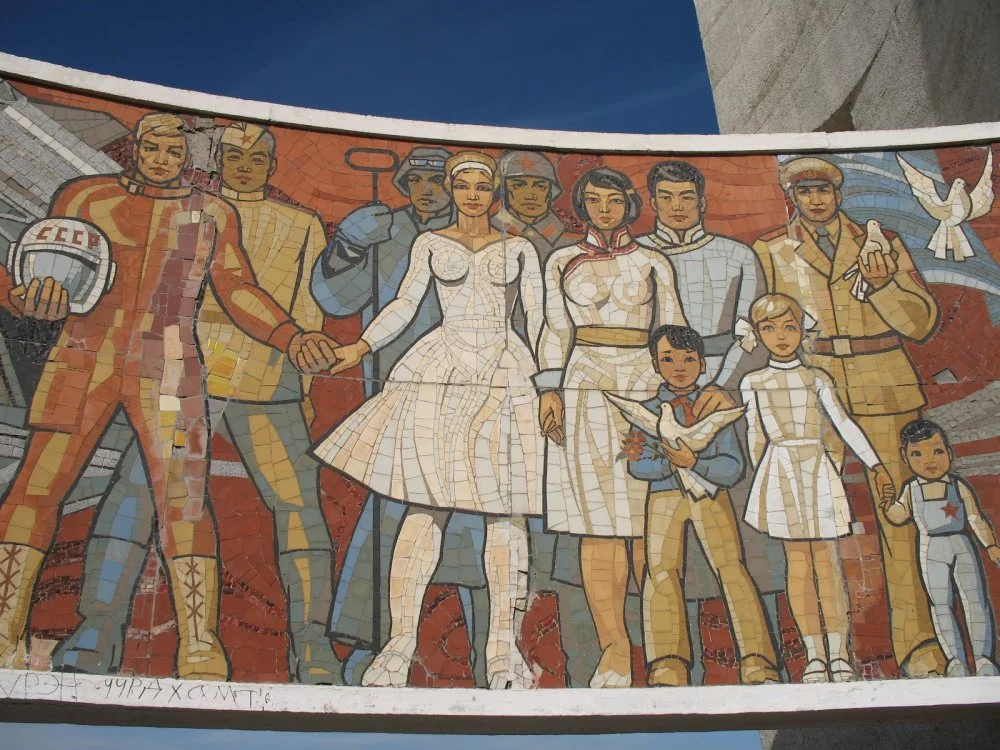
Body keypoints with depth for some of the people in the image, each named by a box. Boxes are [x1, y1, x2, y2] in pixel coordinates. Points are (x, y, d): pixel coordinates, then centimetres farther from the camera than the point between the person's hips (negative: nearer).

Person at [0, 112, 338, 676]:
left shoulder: (213, 214, 12)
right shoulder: (84, 196, 11)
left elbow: (240, 292, 9)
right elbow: (47, 269, 9)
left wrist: (292, 338, -5)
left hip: (167, 371, -1)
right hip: (84, 361, 1)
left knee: (182, 498, -9)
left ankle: (200, 649, -7)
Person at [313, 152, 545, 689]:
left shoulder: (519, 250, 14)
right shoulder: (430, 244, 14)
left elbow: (540, 318, 9)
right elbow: (404, 305, 9)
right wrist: (361, 348, -3)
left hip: (506, 379, 1)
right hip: (440, 377, 0)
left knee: (505, 508, -4)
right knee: (426, 505, -8)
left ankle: (503, 644, 1)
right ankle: (400, 640, -5)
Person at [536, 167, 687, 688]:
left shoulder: (652, 264, 12)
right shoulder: (563, 262, 13)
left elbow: (673, 331, 11)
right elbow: (555, 331, 10)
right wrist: (549, 390, -2)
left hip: (645, 389, 0)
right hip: (585, 390, 0)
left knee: (646, 520, -5)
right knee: (596, 521, -4)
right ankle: (614, 649, -1)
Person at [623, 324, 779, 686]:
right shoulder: (648, 410, 10)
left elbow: (733, 468, -3)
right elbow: (637, 465, -1)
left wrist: (694, 463, -18)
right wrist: (672, 463, -17)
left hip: (712, 499, -1)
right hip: (664, 499, 1)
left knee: (732, 571, -12)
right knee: (661, 573, -11)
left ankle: (758, 664, -10)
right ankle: (668, 668, -9)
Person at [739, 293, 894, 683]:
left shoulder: (816, 378, 7)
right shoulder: (753, 382, 9)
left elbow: (844, 424, 3)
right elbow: (755, 435, 13)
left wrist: (876, 465, -2)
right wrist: (759, 476, 13)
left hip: (817, 470, 0)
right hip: (780, 472, 0)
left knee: (825, 557, -3)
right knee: (797, 559, 0)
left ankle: (838, 652, -1)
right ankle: (815, 654, 3)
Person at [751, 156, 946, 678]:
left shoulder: (881, 244, 12)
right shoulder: (770, 253, 12)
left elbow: (921, 322, 6)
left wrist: (882, 283, -11)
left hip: (883, 389, 0)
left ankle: (918, 644, 3)